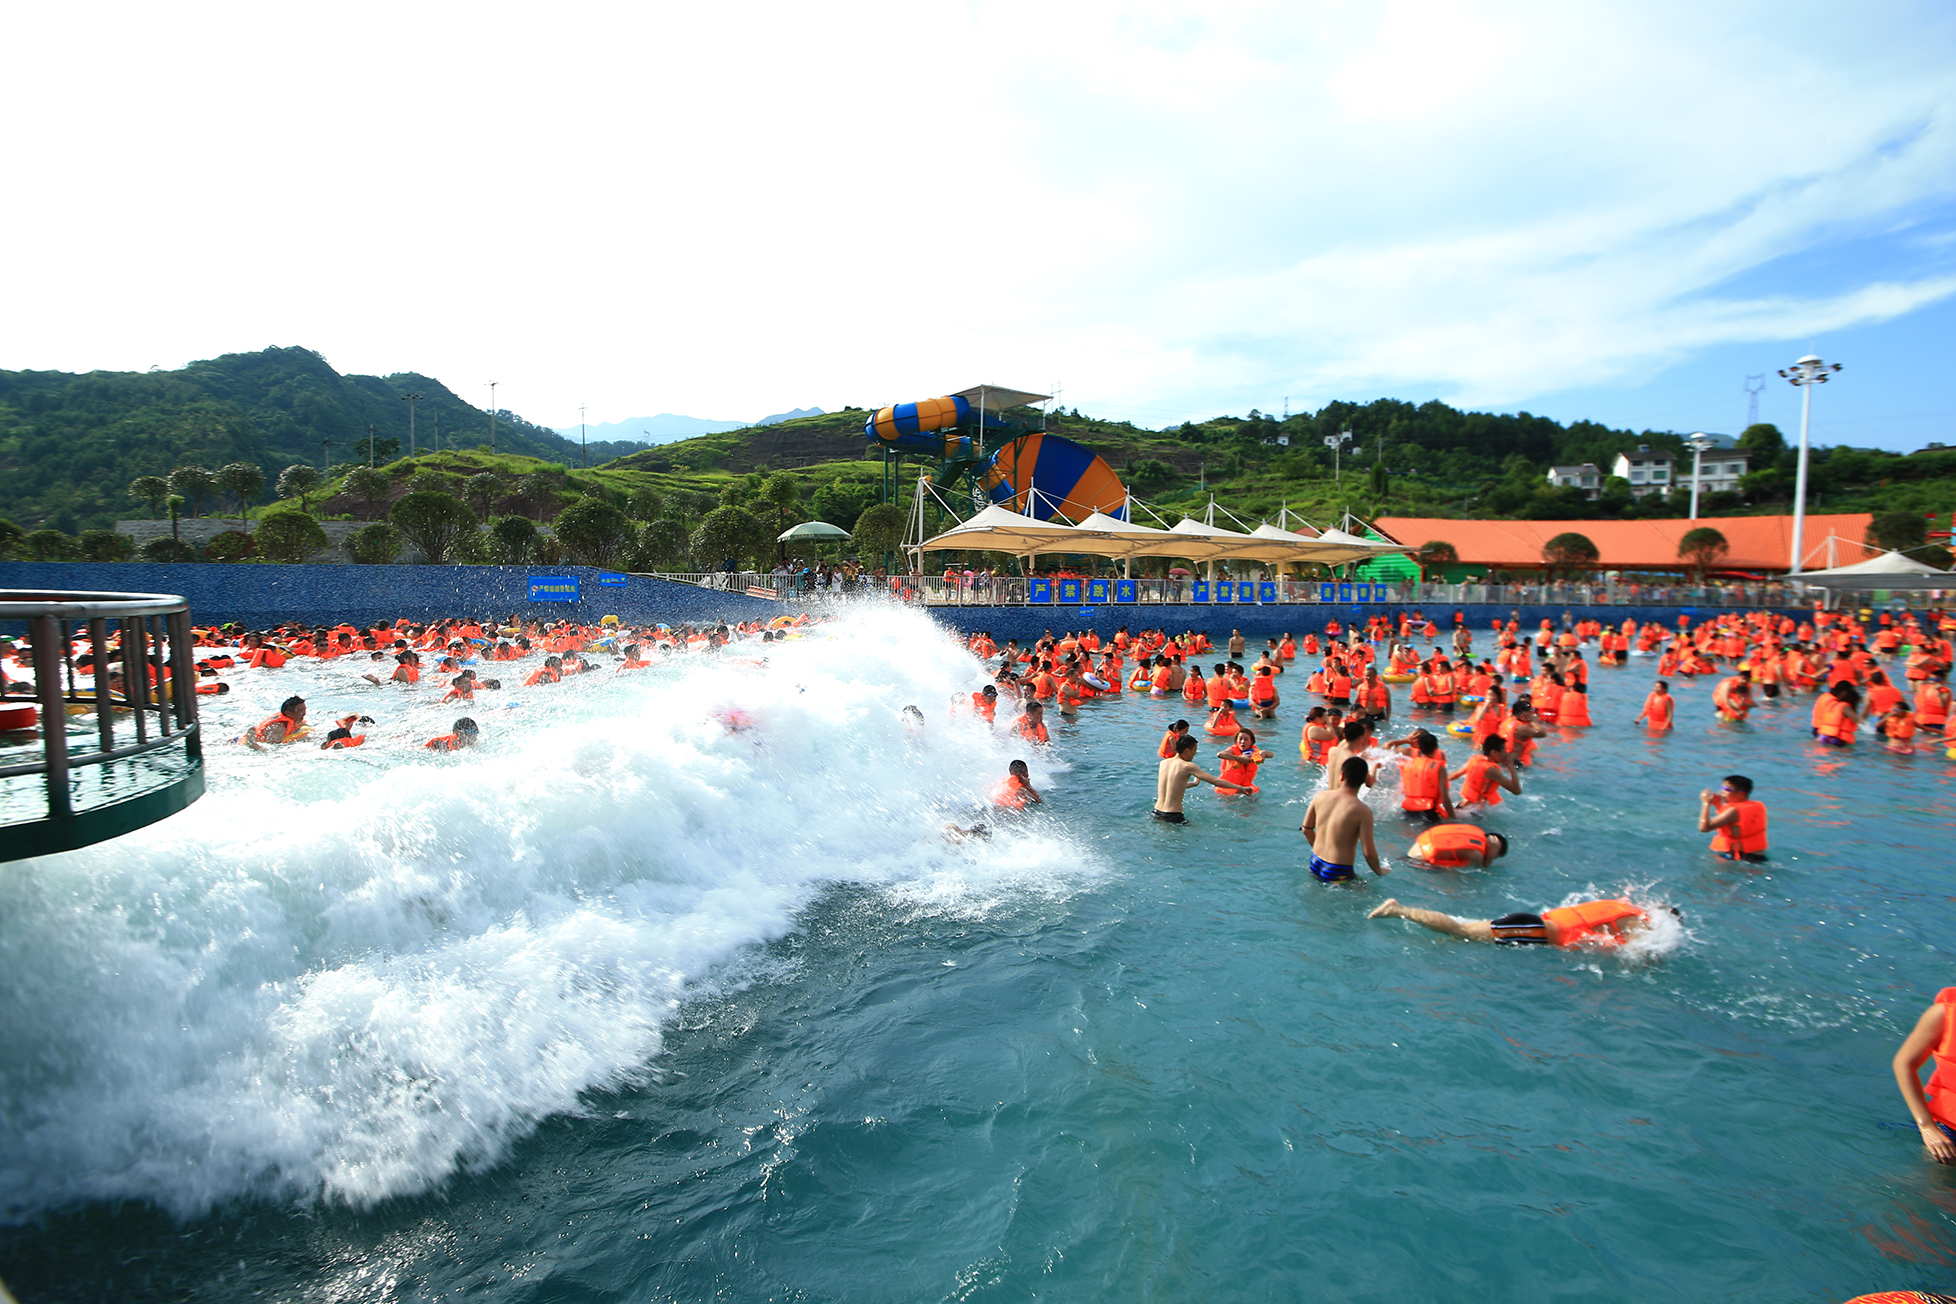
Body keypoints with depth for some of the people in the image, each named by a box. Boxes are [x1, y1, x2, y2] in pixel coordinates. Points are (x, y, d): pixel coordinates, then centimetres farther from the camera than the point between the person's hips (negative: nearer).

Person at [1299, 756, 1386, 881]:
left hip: (1314, 865, 6)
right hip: (1338, 873, -6)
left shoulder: (1320, 796, -2)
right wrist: (1379, 871, 5)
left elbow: (1306, 829, 9)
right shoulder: (1363, 811, -16)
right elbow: (1369, 852, -15)